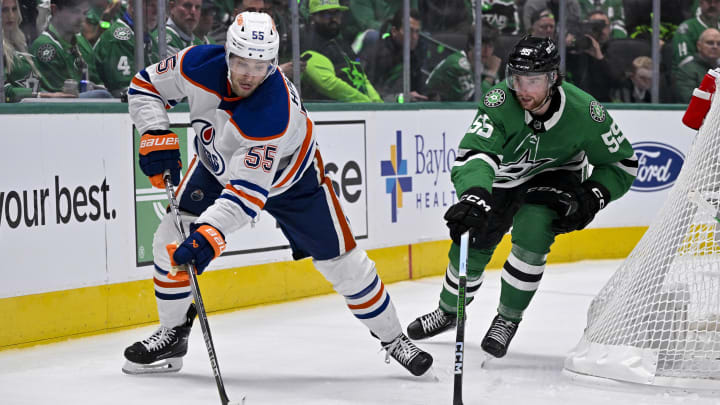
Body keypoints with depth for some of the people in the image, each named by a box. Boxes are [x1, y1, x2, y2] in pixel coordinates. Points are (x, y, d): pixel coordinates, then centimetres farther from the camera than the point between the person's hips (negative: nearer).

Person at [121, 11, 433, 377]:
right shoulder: (199, 64, -30)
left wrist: (210, 233, -56)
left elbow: (249, 190, -45)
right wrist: (156, 135, -28)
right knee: (170, 240, -7)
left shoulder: (275, 111, -43)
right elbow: (144, 86, -12)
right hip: (219, 164, 4)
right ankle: (172, 335, 13)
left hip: (289, 174, -4)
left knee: (341, 261, -2)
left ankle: (392, 337, 19)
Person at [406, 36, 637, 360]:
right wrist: (474, 195, -64)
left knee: (532, 233, -25)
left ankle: (508, 320, -3)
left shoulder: (584, 112, -29)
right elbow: (473, 154, -45)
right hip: (504, 176, 1)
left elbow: (622, 162, -14)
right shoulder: (500, 102, -34)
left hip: (554, 176, -1)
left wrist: (590, 198, -28)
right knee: (472, 242, 2)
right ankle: (449, 311, 34)